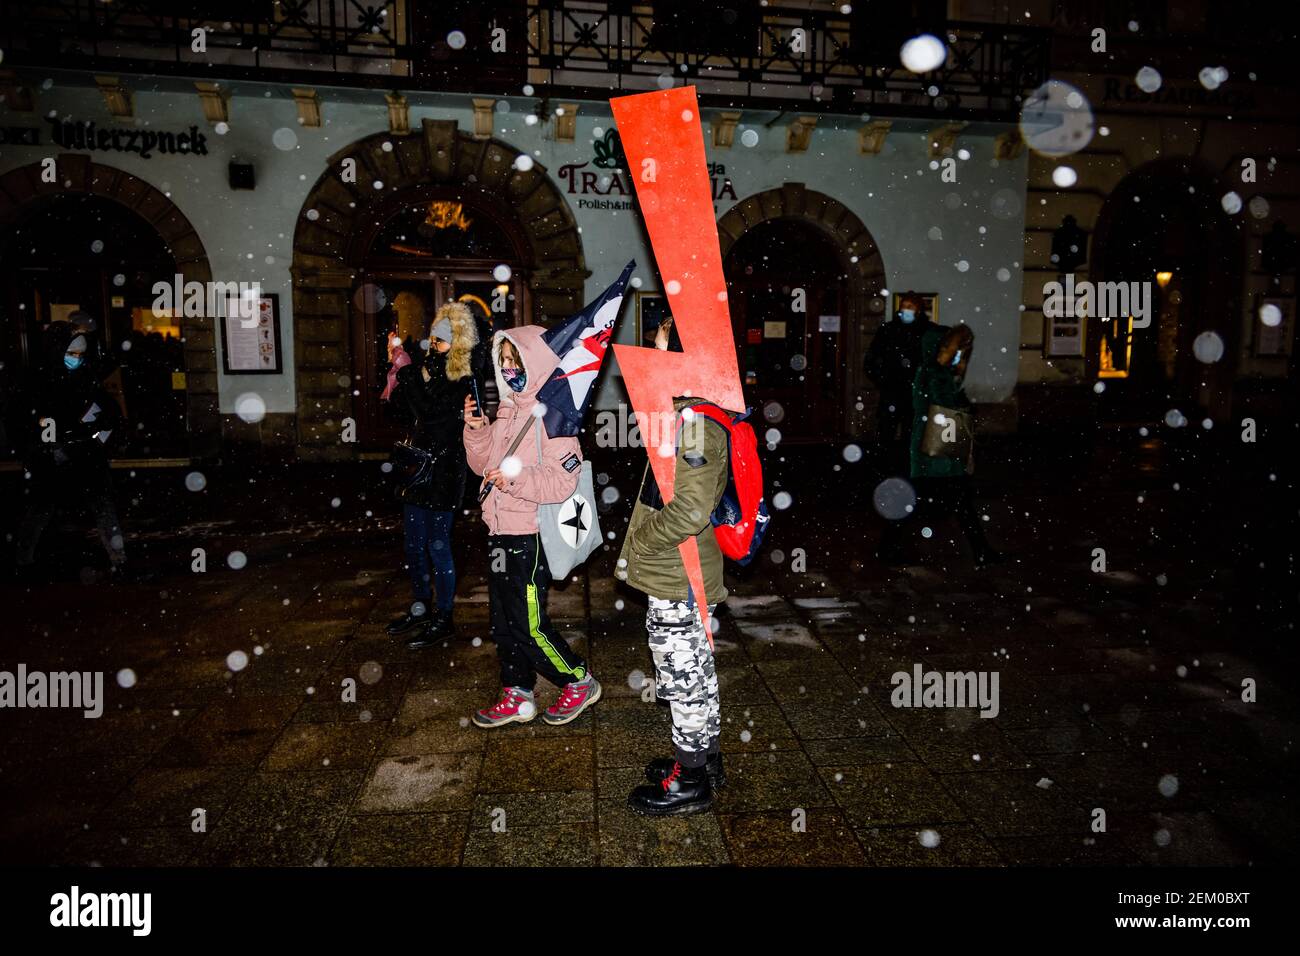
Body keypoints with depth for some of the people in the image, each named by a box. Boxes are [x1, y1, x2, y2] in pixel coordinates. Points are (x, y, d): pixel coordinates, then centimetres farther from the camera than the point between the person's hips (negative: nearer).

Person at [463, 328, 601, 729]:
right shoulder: (507, 409, 11)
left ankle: (580, 682, 21)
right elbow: (483, 464, 18)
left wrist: (515, 478, -28)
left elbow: (562, 481, -21)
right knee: (503, 619, 15)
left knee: (529, 625, -1)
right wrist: (475, 429, 2)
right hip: (500, 532, 9)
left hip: (531, 536, -8)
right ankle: (517, 697, 29)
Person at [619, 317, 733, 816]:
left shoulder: (693, 423, -24)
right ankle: (707, 759, 39)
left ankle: (689, 783, 22)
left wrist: (637, 542, -16)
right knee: (697, 673, 22)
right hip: (684, 575, 10)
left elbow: (689, 512, -30)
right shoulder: (697, 413, 8)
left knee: (684, 680, 5)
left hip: (675, 583, -10)